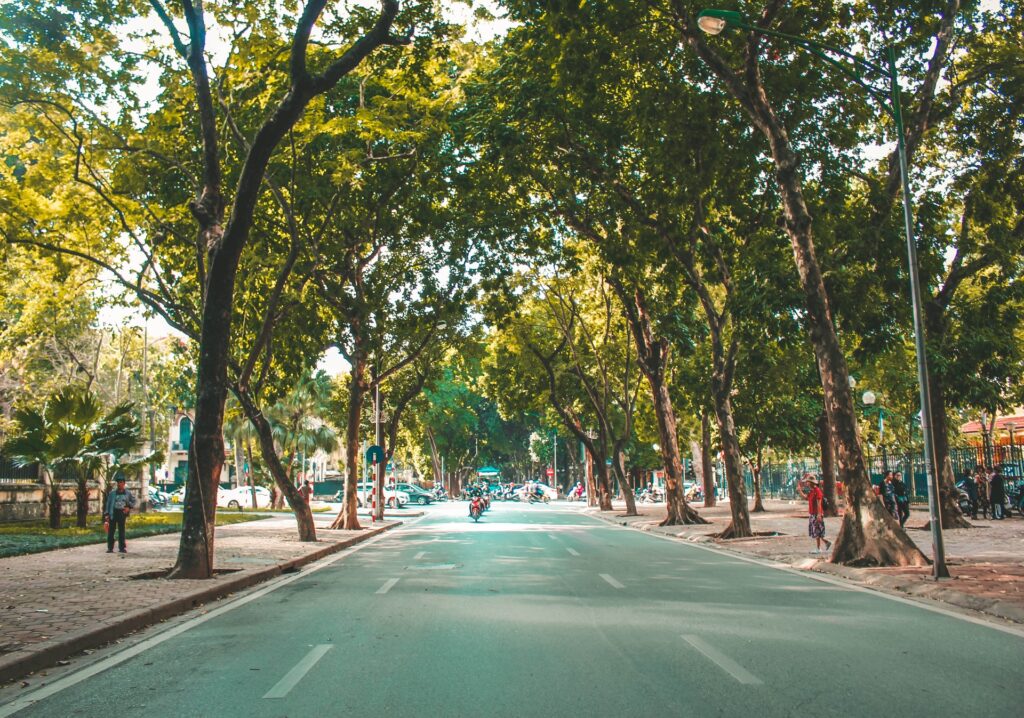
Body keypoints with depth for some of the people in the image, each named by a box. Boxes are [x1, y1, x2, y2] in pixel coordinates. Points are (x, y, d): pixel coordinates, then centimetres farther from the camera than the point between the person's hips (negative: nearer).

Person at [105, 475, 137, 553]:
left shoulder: (128, 493, 5)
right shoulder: (112, 493, 1)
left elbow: (133, 501, 16)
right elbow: (108, 503, 3)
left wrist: (129, 507, -1)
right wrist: (106, 514, -2)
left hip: (122, 513, 1)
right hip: (113, 513, -1)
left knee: (121, 531, 5)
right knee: (111, 531, 0)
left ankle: (122, 547, 11)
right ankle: (110, 548, 6)